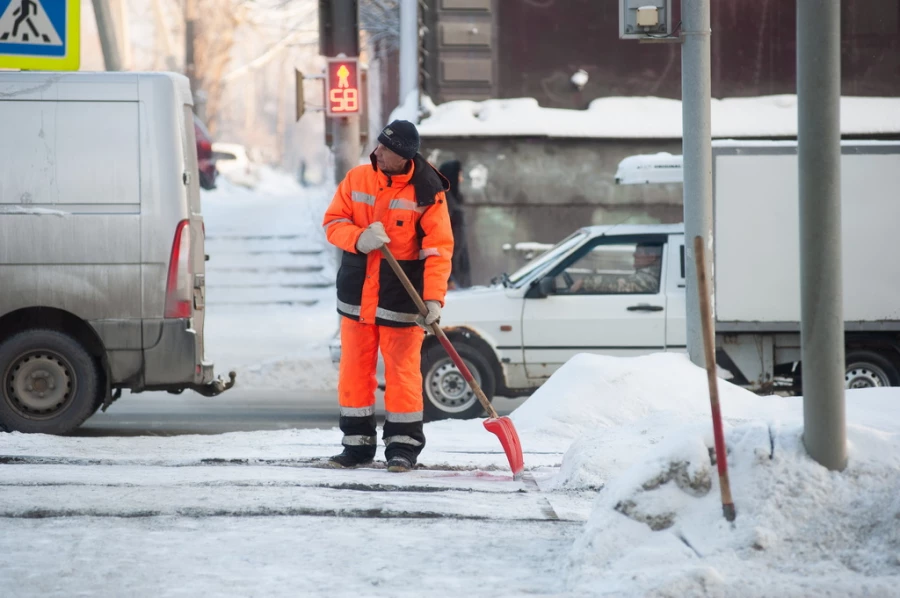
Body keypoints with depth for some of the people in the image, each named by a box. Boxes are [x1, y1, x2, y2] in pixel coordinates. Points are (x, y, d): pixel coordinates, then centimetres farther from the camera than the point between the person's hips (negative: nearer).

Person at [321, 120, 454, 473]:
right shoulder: (357, 180, 2)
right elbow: (333, 222, 4)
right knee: (354, 368, 7)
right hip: (357, 295, 4)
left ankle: (403, 445, 8)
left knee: (402, 370, -2)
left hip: (401, 298, -4)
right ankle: (358, 444, 16)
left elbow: (438, 249, -11)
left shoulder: (427, 193, -9)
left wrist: (433, 299, -20)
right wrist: (359, 239, -18)